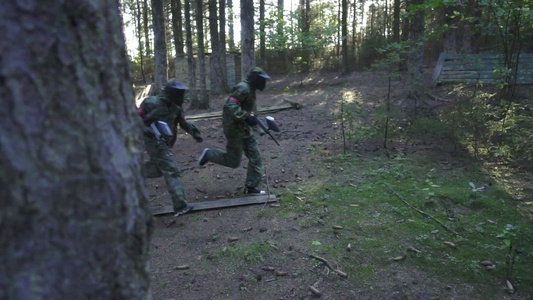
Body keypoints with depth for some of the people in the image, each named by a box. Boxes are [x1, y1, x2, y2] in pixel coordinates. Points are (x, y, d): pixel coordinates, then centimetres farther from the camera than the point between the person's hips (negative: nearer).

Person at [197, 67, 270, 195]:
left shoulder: (250, 89, 12)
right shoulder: (243, 88, -19)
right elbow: (231, 106, -29)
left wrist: (252, 118, 12)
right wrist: (247, 116, -31)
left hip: (245, 129, 10)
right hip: (235, 129, -10)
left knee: (255, 157, 7)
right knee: (234, 162, 0)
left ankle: (251, 187, 15)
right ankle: (209, 154, 18)